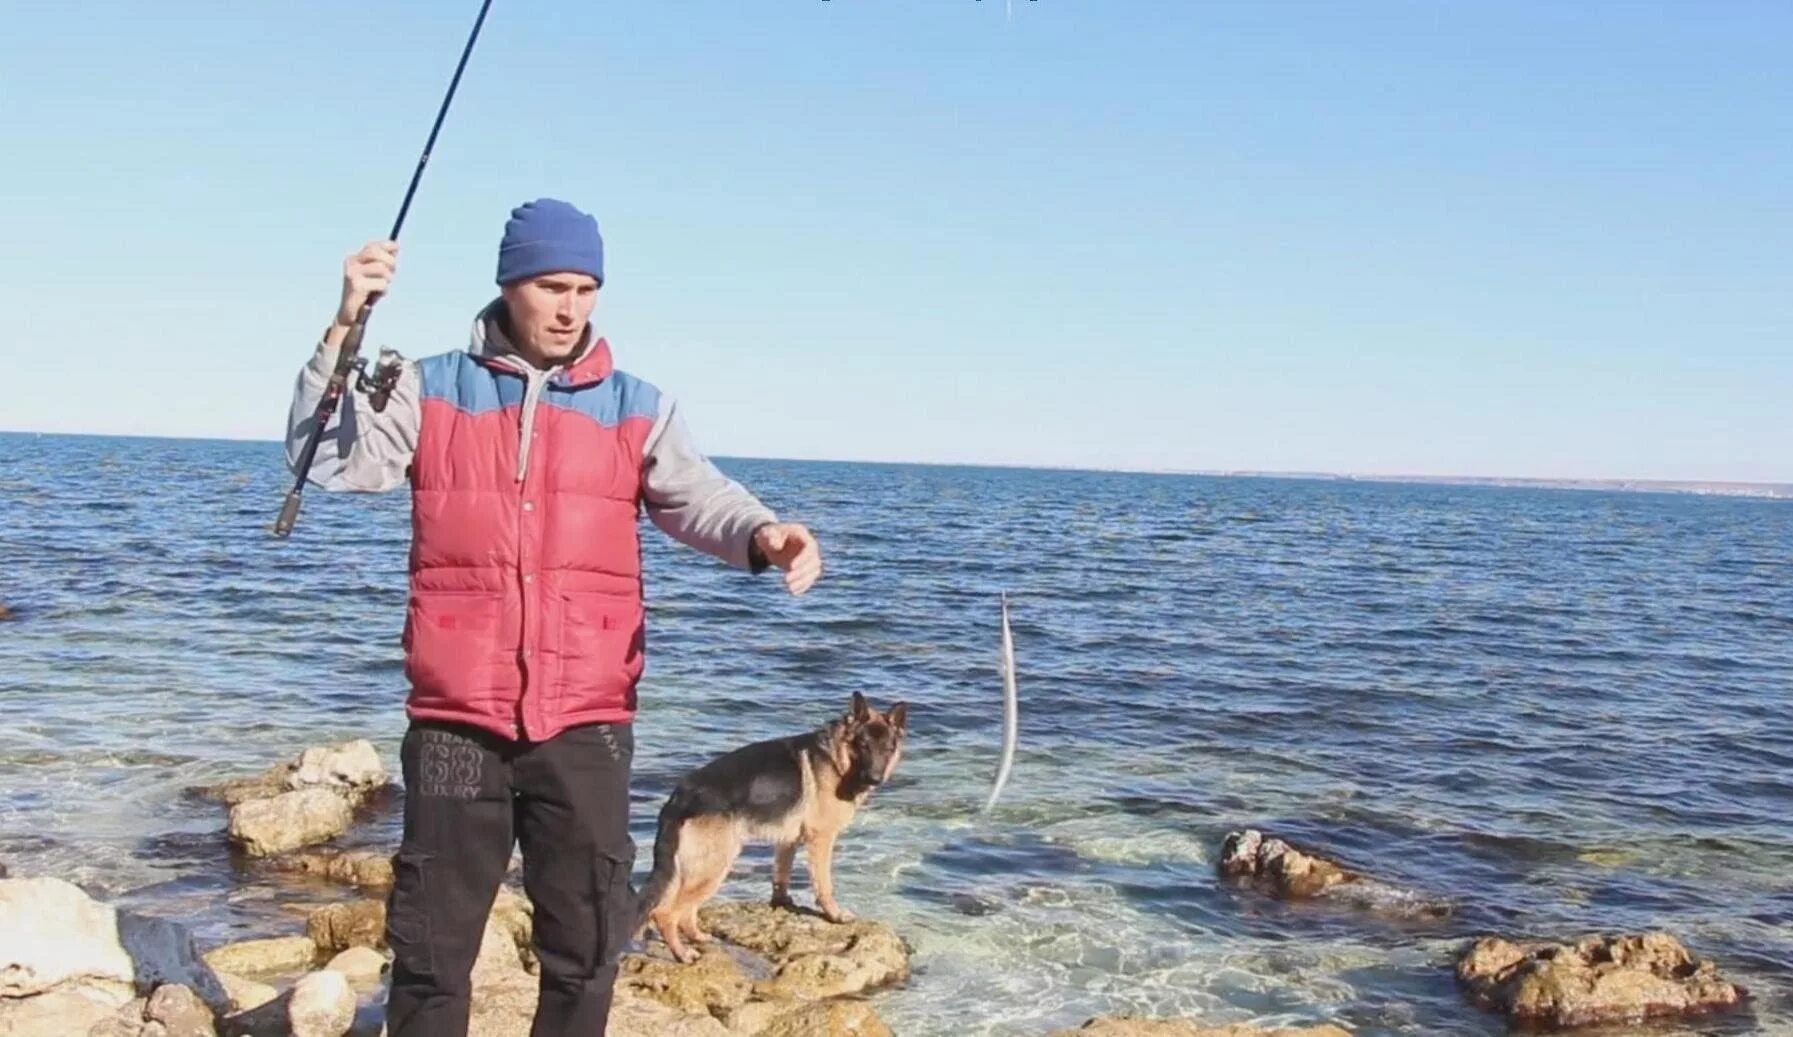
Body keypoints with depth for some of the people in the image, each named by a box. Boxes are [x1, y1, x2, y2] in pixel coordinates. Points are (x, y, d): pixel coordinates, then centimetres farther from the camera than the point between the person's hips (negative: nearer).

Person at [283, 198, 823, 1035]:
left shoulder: (634, 407, 7)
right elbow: (327, 457, -2)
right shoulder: (433, 390, 6)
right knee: (432, 944, 10)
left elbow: (696, 496, -6)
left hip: (586, 722, 1)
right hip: (456, 718, -1)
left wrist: (761, 535, -29)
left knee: (586, 942, 10)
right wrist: (346, 329, -14)